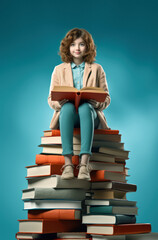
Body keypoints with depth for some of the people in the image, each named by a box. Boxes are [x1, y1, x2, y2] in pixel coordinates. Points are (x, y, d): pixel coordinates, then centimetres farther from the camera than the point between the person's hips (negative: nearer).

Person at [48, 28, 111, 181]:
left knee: (85, 107, -38)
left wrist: (96, 102, -13)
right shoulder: (59, 70, 18)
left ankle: (84, 163, -52)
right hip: (66, 114, 0)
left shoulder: (97, 69, 17)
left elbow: (106, 98, 11)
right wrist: (60, 102, -12)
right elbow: (51, 99, 12)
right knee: (68, 106, -37)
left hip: (90, 113, 0)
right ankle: (68, 163, -48)